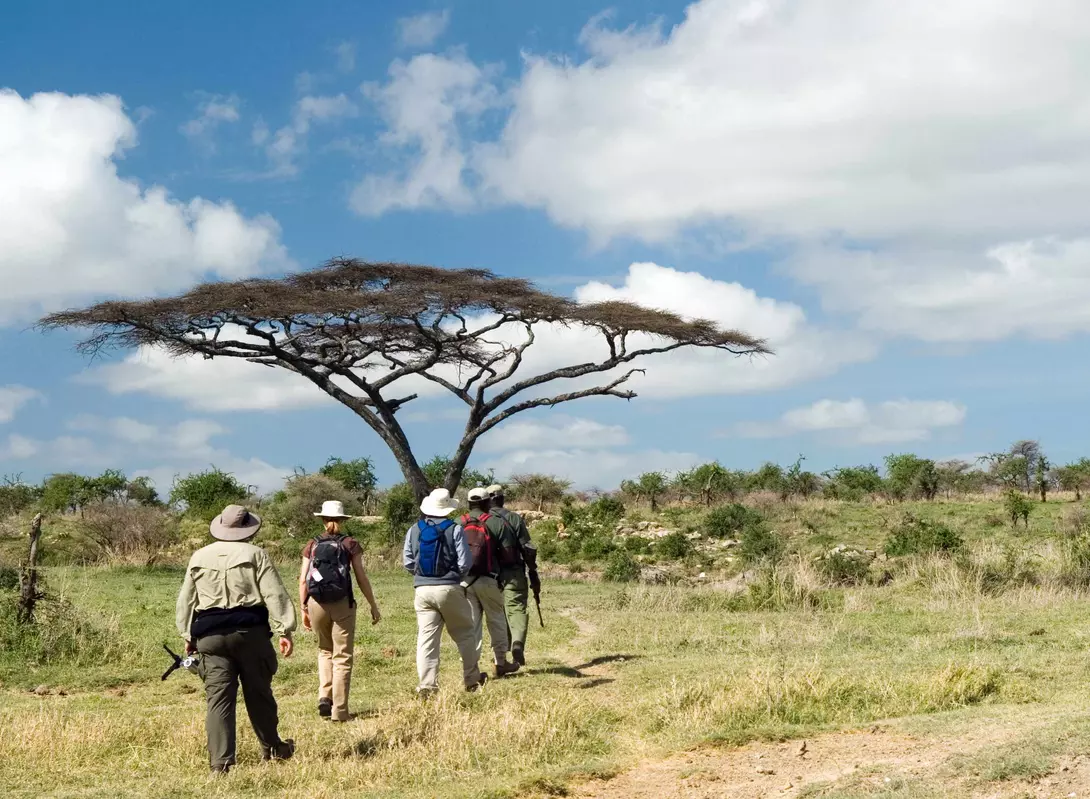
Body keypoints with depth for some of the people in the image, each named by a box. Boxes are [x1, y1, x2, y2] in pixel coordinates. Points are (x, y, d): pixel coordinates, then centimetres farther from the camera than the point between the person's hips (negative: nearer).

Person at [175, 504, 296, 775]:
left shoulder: (198, 558, 10)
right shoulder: (255, 554, -1)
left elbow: (185, 601, 15)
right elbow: (275, 595, -7)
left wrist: (188, 636, 23)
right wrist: (284, 631, -6)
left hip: (210, 635, 2)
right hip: (250, 631, -2)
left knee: (219, 697, 1)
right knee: (258, 692, 11)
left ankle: (220, 760, -4)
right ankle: (271, 747, 26)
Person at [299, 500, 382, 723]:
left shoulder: (312, 546, 5)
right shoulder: (349, 544, 0)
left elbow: (303, 581, 3)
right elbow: (361, 579, -1)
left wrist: (303, 609, 12)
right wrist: (373, 606, 7)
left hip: (316, 604, 2)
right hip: (342, 604, -2)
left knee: (325, 650, 23)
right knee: (342, 657, 6)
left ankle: (324, 697, 8)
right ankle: (339, 710, 4)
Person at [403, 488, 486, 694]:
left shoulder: (414, 530, 3)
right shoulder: (455, 530, -7)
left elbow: (408, 563, 6)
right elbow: (465, 563, -8)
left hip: (422, 590, 3)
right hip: (449, 589, -2)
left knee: (426, 637, 3)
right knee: (464, 634, 12)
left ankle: (427, 684, -2)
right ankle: (472, 679, 20)